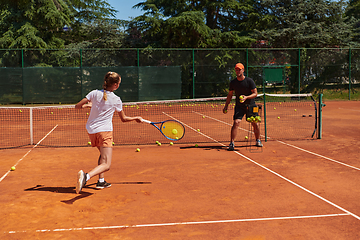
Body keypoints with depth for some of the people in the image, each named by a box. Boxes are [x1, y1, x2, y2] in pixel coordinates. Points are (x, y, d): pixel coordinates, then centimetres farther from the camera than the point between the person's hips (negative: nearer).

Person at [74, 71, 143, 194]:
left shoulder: (94, 93, 1)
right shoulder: (116, 100, -3)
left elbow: (77, 106, 1)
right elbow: (124, 119, 9)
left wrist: (88, 105, 21)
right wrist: (137, 118, 26)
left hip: (91, 130, 6)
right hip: (104, 131, -5)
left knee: (103, 154, 30)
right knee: (106, 165, -9)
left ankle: (101, 181, 26)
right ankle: (86, 176, -36)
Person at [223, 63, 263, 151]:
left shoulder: (249, 81, -9)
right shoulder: (233, 82, -2)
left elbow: (255, 93, -7)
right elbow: (230, 95, 10)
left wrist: (246, 97, -25)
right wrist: (226, 106, 3)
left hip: (251, 105, 0)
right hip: (239, 106, 0)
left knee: (255, 124, 5)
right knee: (236, 123, -16)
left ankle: (258, 140, 28)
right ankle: (232, 143, -12)